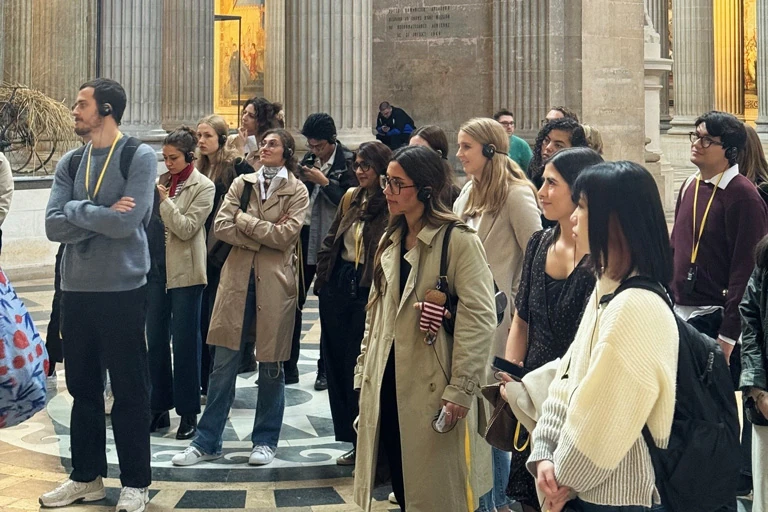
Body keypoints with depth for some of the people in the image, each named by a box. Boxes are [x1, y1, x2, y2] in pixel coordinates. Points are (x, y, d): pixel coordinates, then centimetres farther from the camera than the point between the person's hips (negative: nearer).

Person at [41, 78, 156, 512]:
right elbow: (54, 227, -2)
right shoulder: (70, 163, 8)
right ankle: (87, 477, 25)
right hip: (76, 289, 5)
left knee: (130, 390, 3)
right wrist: (102, 217, -14)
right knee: (82, 387, 13)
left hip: (123, 290, -5)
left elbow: (126, 223, -19)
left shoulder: (140, 157, -7)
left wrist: (76, 209, -8)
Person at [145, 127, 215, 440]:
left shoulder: (203, 187, -5)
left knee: (185, 342, 1)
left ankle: (188, 412, 10)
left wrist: (164, 200, -16)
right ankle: (160, 408, 19)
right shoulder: (161, 181, 9)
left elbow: (187, 229, -14)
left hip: (185, 272, -5)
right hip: (157, 267, 5)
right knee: (156, 340, 9)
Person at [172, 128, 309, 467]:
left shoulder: (296, 191, 2)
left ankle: (265, 440, 19)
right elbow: (220, 226, -2)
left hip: (274, 283, -2)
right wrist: (263, 237, -10)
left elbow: (285, 235, -11)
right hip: (238, 278, 2)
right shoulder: (242, 183, 10)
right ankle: (207, 442, 9)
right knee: (223, 364, 3)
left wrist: (243, 219, -6)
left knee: (271, 366, 6)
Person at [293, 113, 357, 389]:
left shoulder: (348, 162, -7)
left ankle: (326, 370, 15)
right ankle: (288, 366, 13)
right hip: (305, 235, 5)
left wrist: (324, 182, -17)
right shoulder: (308, 159, 9)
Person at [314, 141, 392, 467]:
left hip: (368, 291, -7)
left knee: (359, 366, -3)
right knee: (337, 363, 10)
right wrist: (323, 277, 12)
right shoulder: (351, 198, 12)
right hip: (339, 283, 7)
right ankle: (355, 442, 21)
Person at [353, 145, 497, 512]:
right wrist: (364, 375, 14)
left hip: (433, 389, -7)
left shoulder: (459, 241, -11)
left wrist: (460, 391, -18)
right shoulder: (390, 241, 13)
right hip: (388, 384, 7)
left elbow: (479, 319, -16)